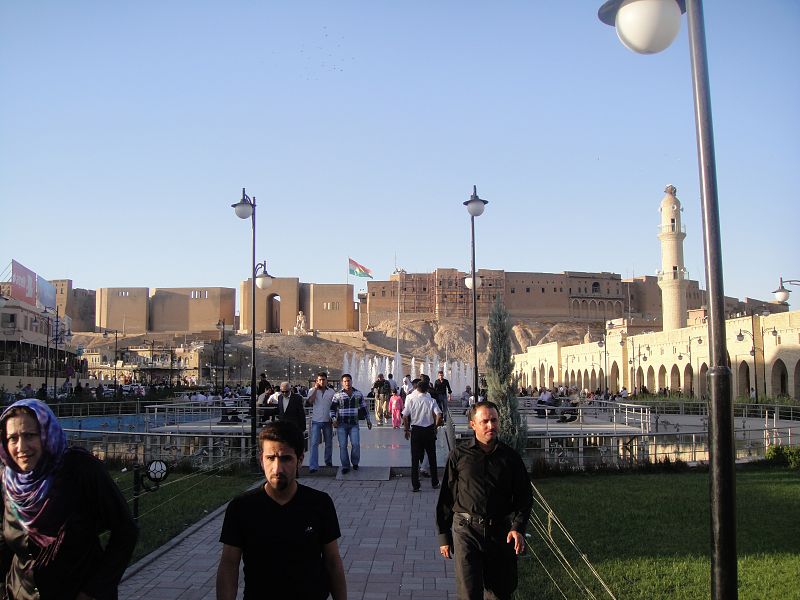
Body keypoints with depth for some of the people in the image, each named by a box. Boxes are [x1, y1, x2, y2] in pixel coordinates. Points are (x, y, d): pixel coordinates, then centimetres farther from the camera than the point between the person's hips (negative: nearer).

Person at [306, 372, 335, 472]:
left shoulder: (331, 392, 4)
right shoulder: (312, 391, 1)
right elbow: (310, 401, -15)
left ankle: (328, 462, 32)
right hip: (316, 421, -2)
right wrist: (316, 389, -14)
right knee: (314, 443, -10)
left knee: (329, 443, 14)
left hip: (327, 421, 2)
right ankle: (313, 466, -13)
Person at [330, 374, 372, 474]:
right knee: (343, 446, 0)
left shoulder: (358, 394, 6)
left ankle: (355, 463, 14)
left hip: (354, 424, 1)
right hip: (341, 424, -1)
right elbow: (332, 408, 0)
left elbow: (364, 407, 14)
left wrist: (368, 420, 15)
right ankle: (345, 466, 11)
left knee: (356, 444, -9)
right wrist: (334, 419, -14)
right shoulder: (337, 395, 0)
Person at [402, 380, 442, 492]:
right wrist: (435, 426, 0)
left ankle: (415, 485, 5)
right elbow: (439, 415, -16)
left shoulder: (411, 399, -5)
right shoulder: (431, 400, -6)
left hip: (416, 430, -1)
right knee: (432, 457, 14)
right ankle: (435, 483, 22)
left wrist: (406, 429, 5)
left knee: (415, 458, 6)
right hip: (429, 430, 1)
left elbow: (405, 416, -7)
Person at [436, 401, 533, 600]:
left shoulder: (510, 457, 5)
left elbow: (524, 497, 8)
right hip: (466, 530, -2)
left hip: (501, 532, 2)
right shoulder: (459, 455, 0)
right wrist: (443, 536, 5)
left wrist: (518, 528, -8)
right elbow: (446, 497, 5)